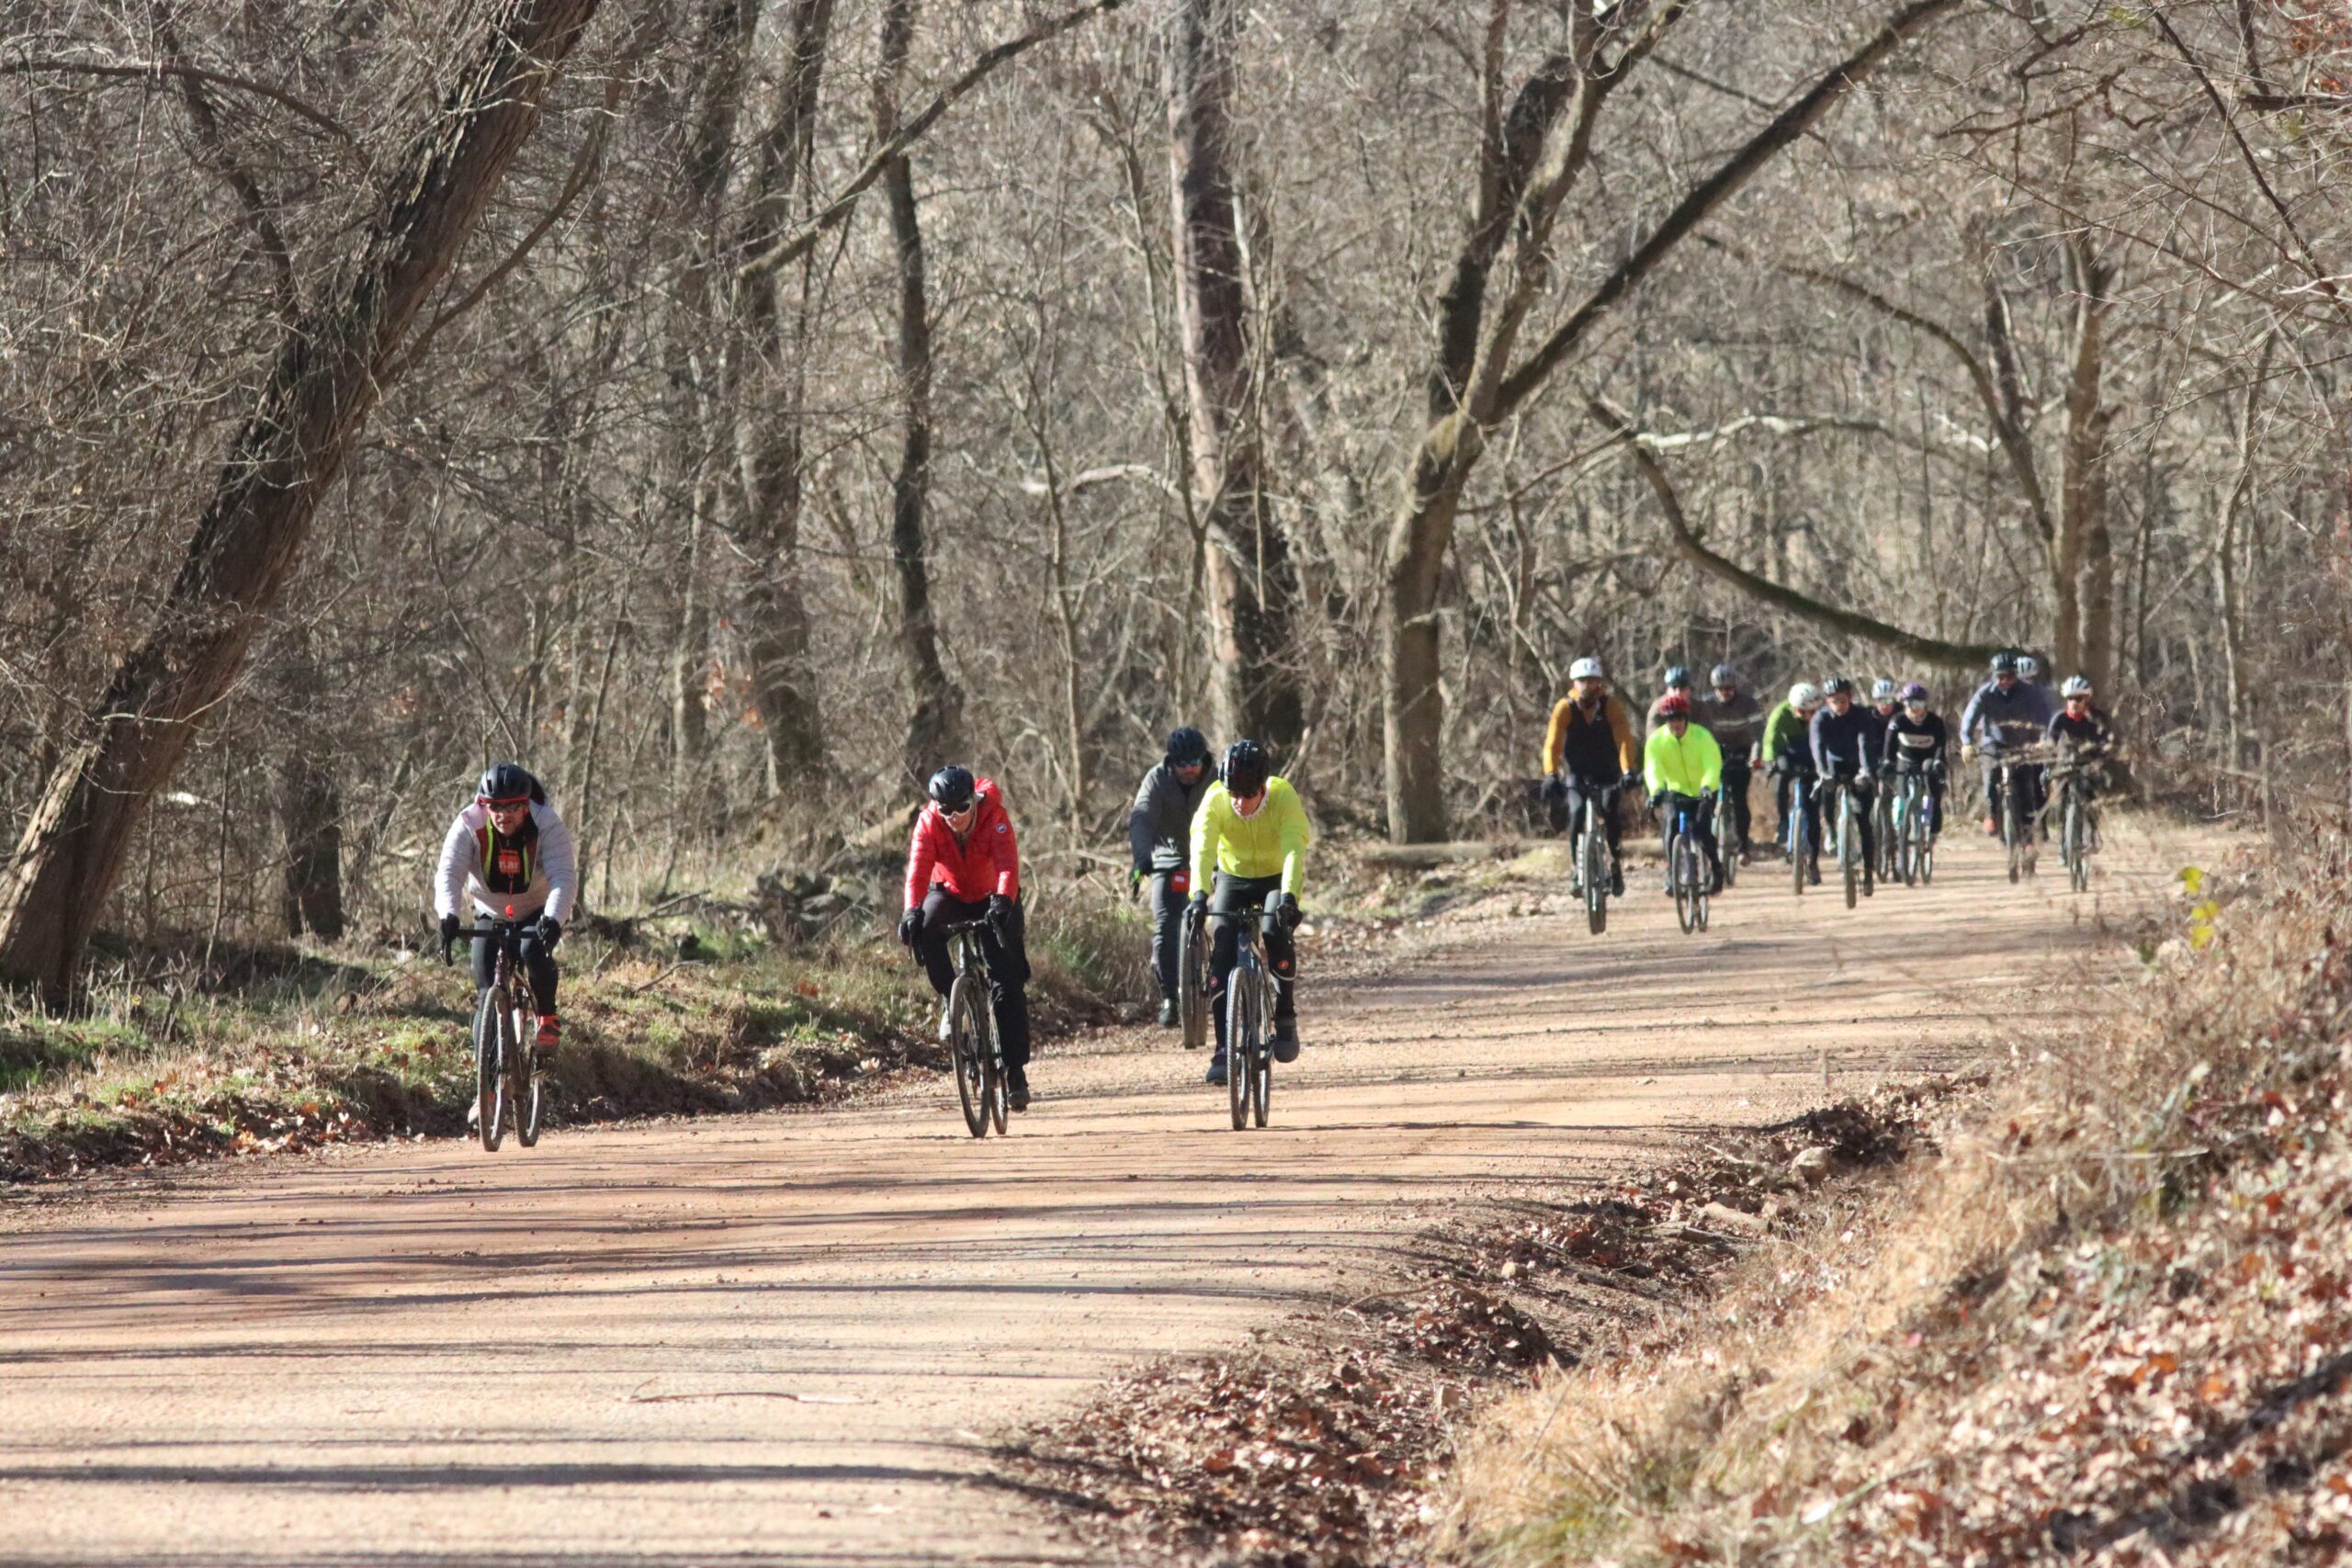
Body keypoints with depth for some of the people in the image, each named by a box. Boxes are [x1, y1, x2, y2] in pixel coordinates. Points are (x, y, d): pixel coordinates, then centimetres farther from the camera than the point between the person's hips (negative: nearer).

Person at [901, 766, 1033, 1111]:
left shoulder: (994, 816, -26)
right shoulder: (929, 822, -21)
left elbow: (1008, 863, -38)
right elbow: (919, 867, -32)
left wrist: (1003, 901, -58)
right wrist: (912, 911, -50)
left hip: (993, 899, -1)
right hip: (950, 893, 2)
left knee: (1007, 982, -11)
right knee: (926, 930, -34)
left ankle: (1015, 1070, -6)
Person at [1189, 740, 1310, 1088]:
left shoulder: (1284, 797, -28)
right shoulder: (1214, 803, -24)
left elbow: (1294, 850, -38)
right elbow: (1202, 850, -35)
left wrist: (1289, 895, -54)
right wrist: (1199, 894, -53)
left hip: (1276, 878, -2)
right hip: (1233, 879, 2)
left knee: (1277, 933, -31)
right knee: (1221, 957, -17)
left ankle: (1286, 1018, -9)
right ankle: (1225, 1049, -13)